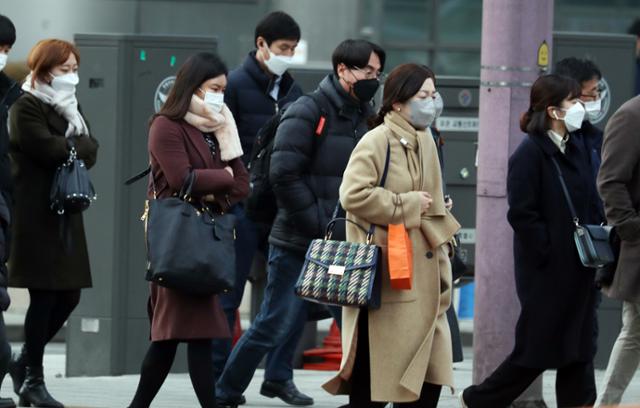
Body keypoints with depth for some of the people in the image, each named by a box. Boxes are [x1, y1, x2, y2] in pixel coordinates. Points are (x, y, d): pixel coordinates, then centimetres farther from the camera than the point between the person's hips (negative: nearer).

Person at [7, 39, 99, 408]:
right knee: (44, 296, -6)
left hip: (66, 212, 8)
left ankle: (27, 363, 23)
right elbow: (50, 149, -19)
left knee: (69, 296, 6)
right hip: (37, 214, -8)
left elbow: (91, 152, 8)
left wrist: (70, 148, -10)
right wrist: (78, 146, -3)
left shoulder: (69, 107, 19)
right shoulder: (26, 108, -6)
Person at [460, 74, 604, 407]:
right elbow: (522, 215, -17)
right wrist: (549, 253, -18)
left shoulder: (576, 148, 11)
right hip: (546, 273, -8)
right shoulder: (530, 154, -13)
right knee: (535, 349, 0)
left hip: (577, 270, 8)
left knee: (578, 349, 7)